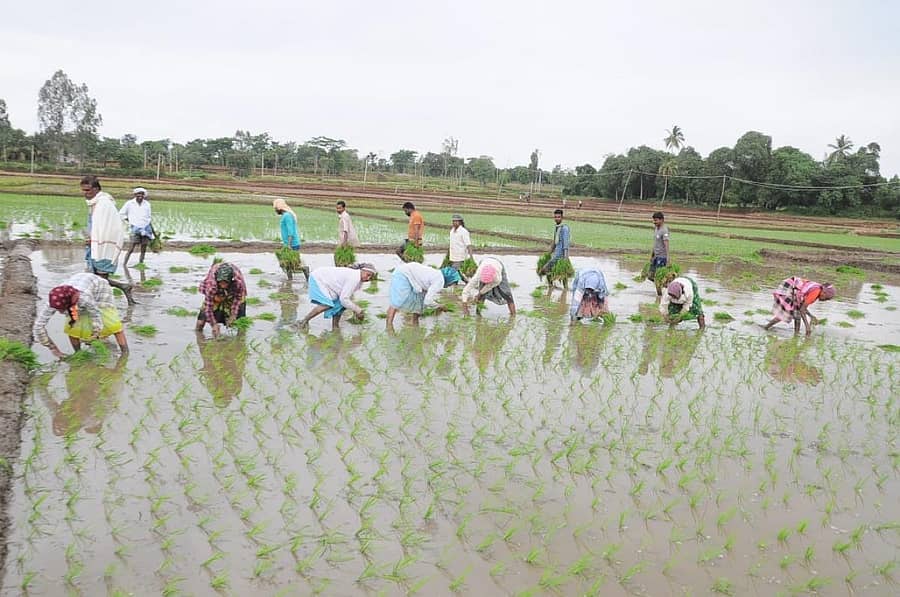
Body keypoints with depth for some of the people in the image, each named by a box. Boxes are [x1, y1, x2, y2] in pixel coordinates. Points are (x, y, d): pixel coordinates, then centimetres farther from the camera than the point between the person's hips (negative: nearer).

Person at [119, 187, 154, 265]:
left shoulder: (147, 204, 9)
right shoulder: (129, 203, 0)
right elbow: (121, 214, 8)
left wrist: (153, 232, 17)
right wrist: (130, 221, -1)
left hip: (146, 228, 3)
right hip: (135, 229, -3)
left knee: (143, 250, 4)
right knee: (131, 248, -10)